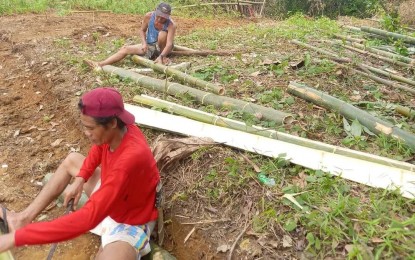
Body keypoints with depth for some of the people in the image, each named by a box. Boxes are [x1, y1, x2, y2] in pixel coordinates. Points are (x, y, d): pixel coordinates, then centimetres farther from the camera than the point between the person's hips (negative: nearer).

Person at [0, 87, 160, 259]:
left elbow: (88, 217, -42)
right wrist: (79, 180, -9)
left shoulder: (131, 158, -40)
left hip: (131, 222, -7)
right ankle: (24, 218, 10)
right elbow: (95, 155, 9)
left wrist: (16, 237, -39)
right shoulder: (117, 131, -16)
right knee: (72, 160, 13)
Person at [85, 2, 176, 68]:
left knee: (163, 34, -36)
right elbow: (142, 30, 1)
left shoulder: (171, 24, -27)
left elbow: (169, 43, -37)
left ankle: (164, 57, -17)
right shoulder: (149, 16, -14)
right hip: (149, 46, 4)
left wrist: (161, 57, -51)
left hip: (162, 47, -4)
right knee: (125, 49, -12)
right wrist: (144, 43, -17)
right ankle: (100, 64, -23)